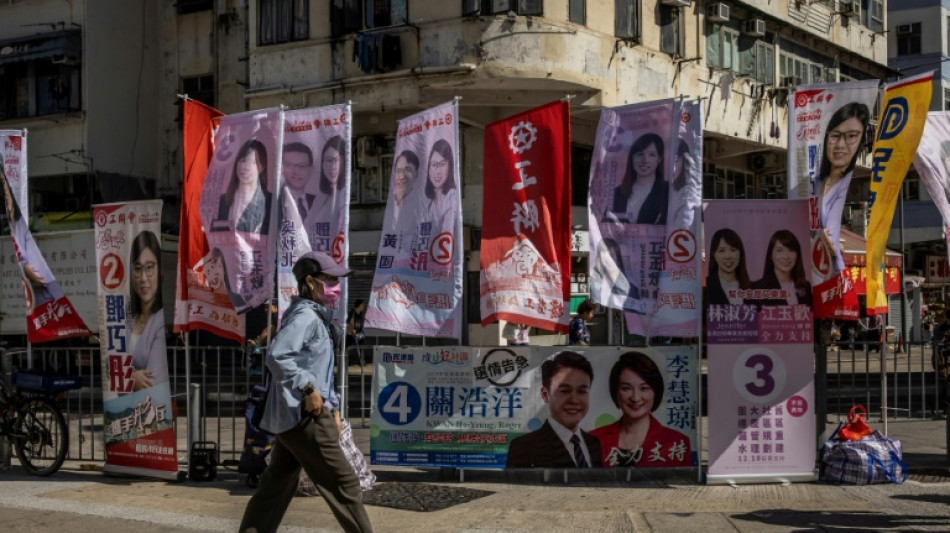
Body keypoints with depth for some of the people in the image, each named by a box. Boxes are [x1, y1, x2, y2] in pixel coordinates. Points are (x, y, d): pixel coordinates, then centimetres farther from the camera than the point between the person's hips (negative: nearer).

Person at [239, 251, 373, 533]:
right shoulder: (305, 316, -14)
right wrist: (307, 389, -27)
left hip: (290, 417, 10)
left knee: (276, 484, 12)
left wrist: (332, 407, 21)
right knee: (344, 482, -2)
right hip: (304, 415, -10)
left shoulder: (315, 316, 18)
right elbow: (276, 356, -28)